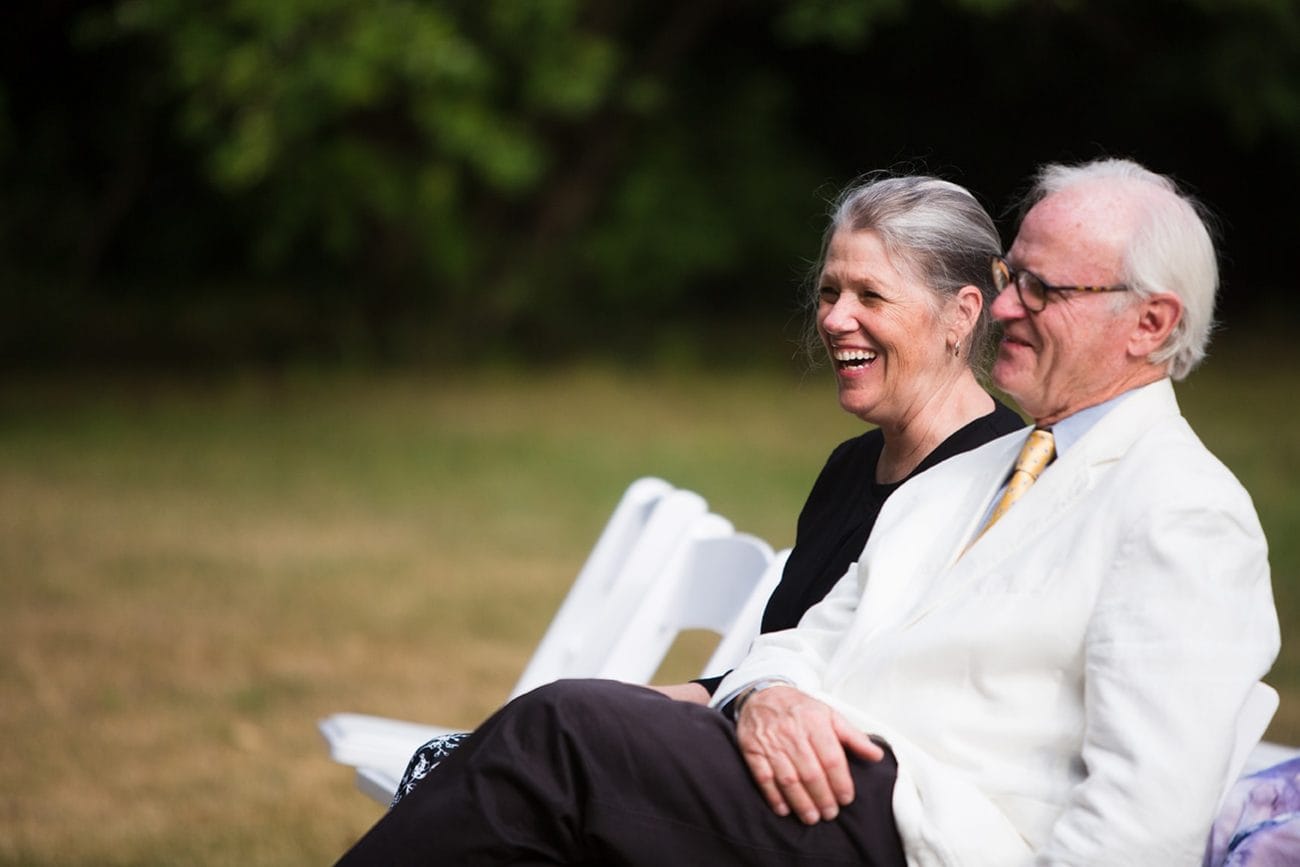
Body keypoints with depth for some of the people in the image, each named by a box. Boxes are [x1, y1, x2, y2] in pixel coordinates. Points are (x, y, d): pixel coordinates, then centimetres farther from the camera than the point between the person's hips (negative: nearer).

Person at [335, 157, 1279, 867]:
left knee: (562, 730, -21)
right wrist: (767, 692, -4)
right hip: (814, 788, 8)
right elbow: (815, 636, 21)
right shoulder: (961, 478, 26)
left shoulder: (1185, 512, -3)